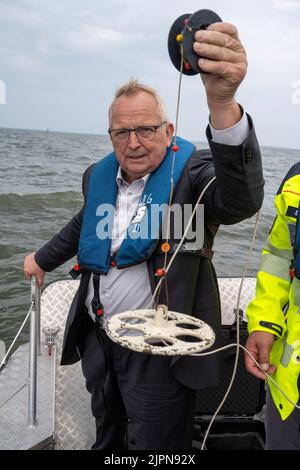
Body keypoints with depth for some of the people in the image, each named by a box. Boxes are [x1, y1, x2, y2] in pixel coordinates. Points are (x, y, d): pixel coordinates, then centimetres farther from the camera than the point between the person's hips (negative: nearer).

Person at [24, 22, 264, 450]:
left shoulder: (191, 173, -17)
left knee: (155, 443, 13)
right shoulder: (98, 175, 2)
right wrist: (43, 258, 33)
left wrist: (222, 102, -54)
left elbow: (242, 201, -39)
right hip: (96, 339, 6)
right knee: (107, 433, 27)